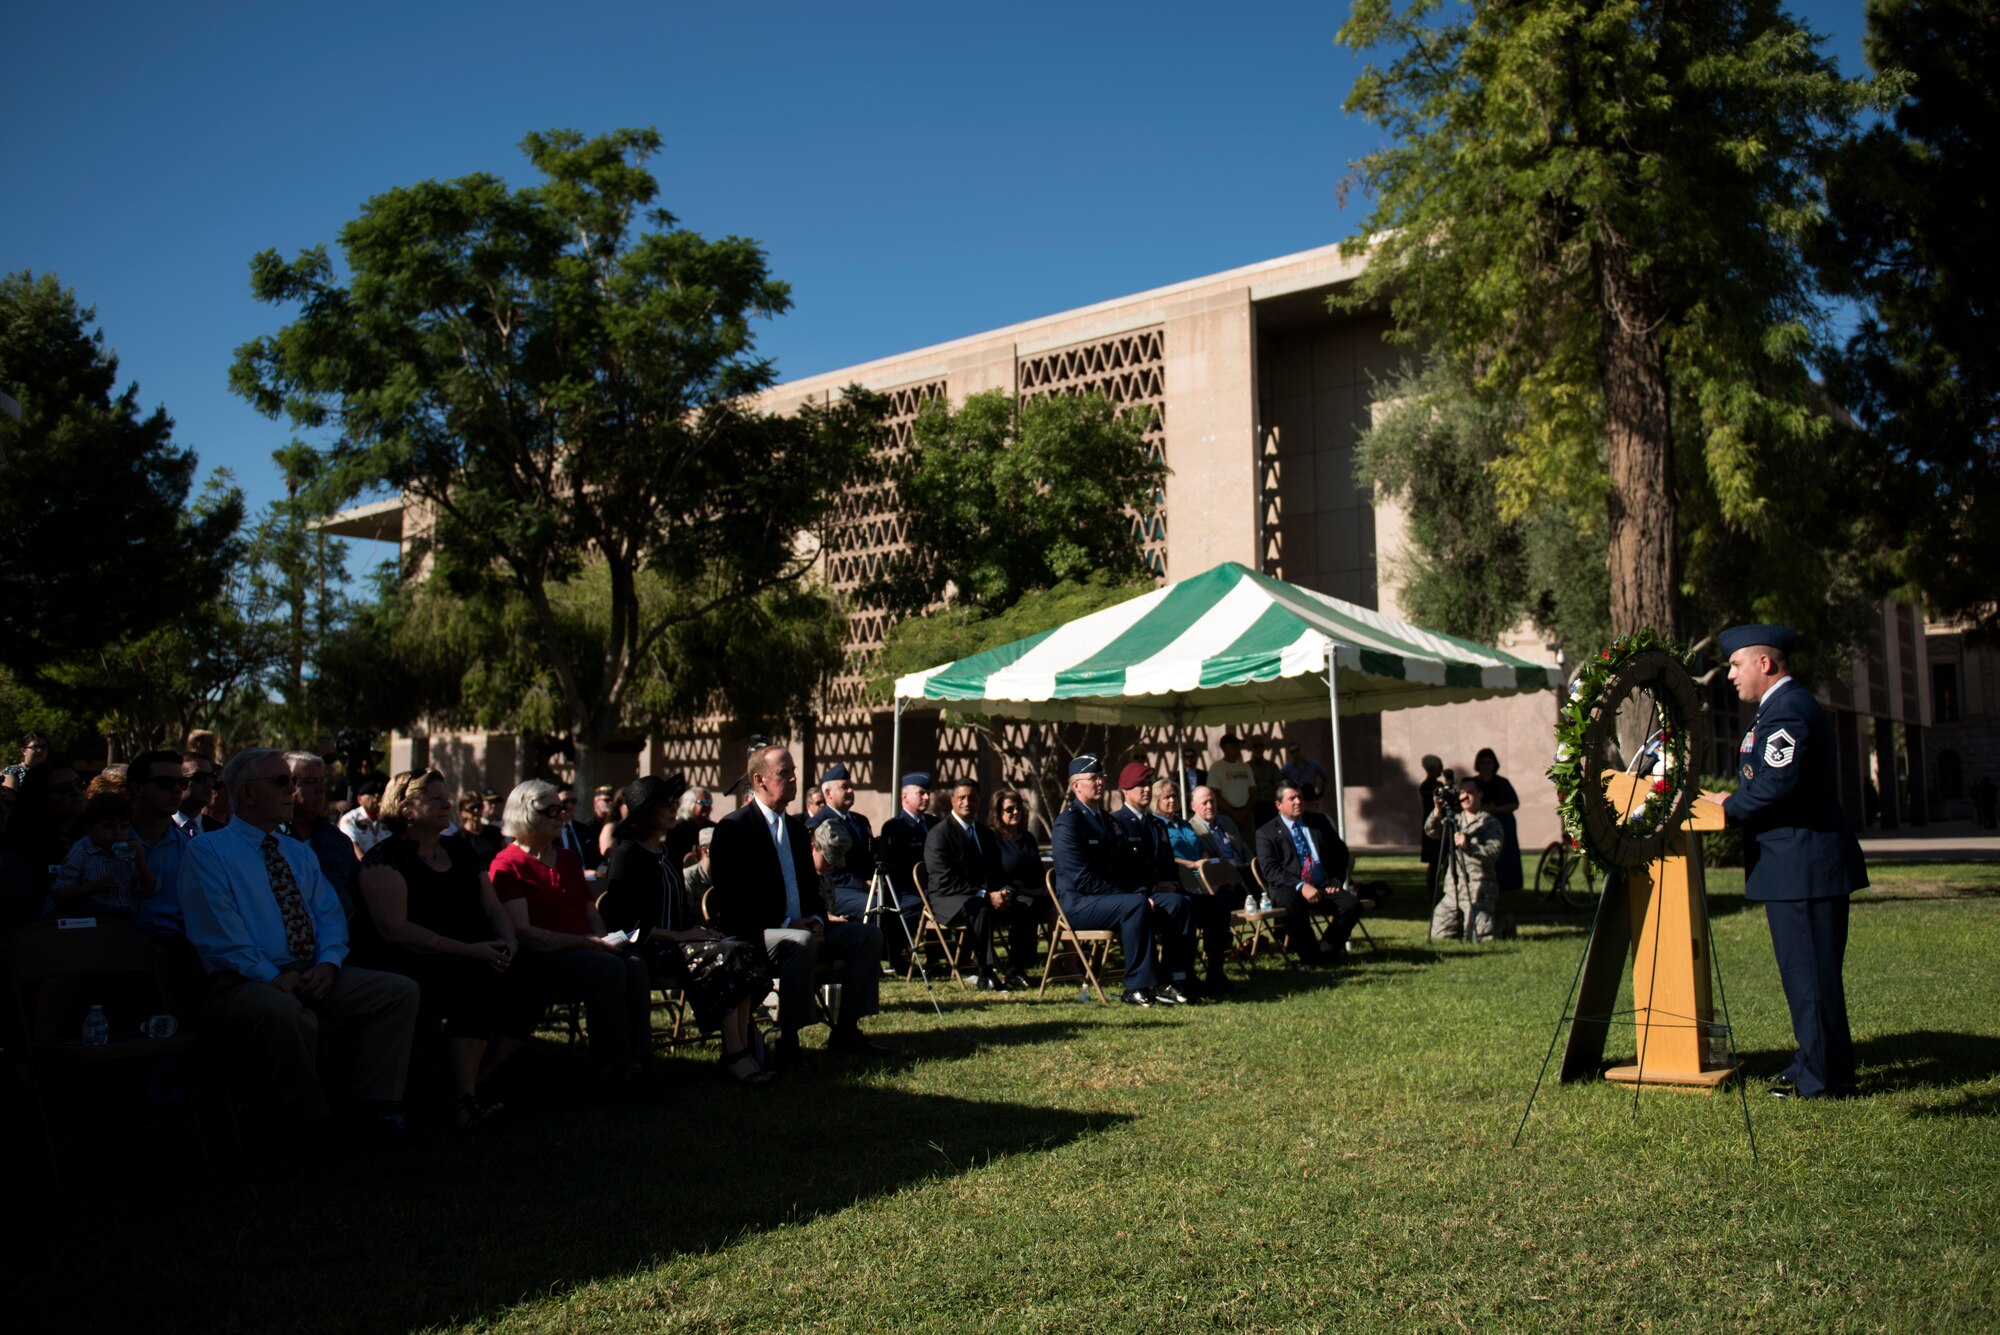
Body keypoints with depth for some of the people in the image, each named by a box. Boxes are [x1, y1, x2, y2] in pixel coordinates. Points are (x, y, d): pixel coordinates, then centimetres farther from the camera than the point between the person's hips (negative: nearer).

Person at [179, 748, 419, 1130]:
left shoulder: (300, 854, 22)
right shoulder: (207, 852, 1)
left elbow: (331, 916, 14)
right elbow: (221, 936, -10)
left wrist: (328, 962, -7)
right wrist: (273, 977, -18)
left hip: (314, 973, 6)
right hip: (247, 981, -6)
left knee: (401, 990, -14)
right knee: (286, 1012, -39)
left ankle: (375, 1104, -8)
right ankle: (313, 1121, -17)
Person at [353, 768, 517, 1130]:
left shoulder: (461, 850, 20)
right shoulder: (386, 858, -3)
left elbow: (493, 907, 20)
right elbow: (393, 928, -15)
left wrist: (507, 942, -5)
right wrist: (468, 951, -21)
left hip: (477, 958, 6)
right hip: (411, 966, -6)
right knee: (475, 979, -34)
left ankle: (479, 1080, -21)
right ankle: (464, 1100, -28)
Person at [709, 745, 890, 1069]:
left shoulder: (796, 827, 16)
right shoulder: (734, 827, -8)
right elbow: (731, 899, -15)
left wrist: (816, 919, -1)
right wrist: (784, 925, -20)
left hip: (801, 928, 8)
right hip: (752, 934, -8)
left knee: (869, 934, -6)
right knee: (800, 942, -37)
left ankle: (846, 1030, -1)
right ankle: (788, 1041, -28)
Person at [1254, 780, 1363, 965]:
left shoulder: (1319, 822, 17)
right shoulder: (1266, 832, 3)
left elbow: (1341, 852, 22)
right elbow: (1270, 870, -9)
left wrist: (1336, 880, 4)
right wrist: (1301, 886, -21)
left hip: (1324, 887, 4)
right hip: (1290, 889, -4)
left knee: (1352, 904, -23)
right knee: (1292, 906, -38)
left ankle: (1326, 951, -8)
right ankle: (1312, 955, -17)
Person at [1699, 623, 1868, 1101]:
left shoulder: (1786, 711, -16)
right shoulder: (1790, 705, 19)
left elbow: (1778, 784, -26)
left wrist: (1730, 808, -12)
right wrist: (1736, 803, 7)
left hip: (1802, 864, -11)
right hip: (1811, 863, 11)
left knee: (1809, 972, -3)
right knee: (1814, 971, 16)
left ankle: (1822, 1078, 4)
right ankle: (1824, 1065, 25)